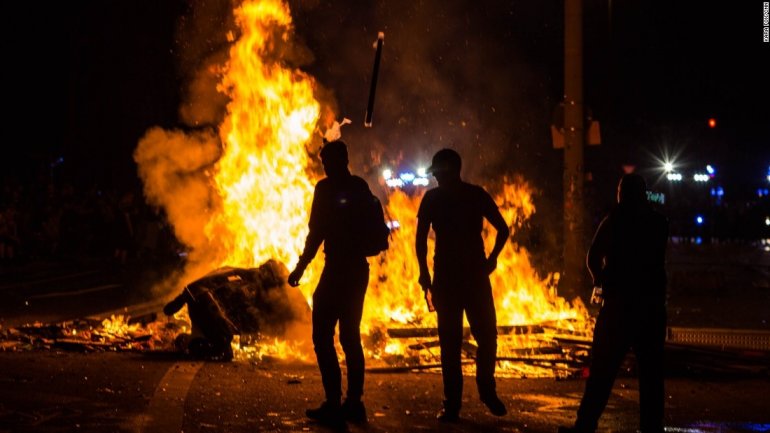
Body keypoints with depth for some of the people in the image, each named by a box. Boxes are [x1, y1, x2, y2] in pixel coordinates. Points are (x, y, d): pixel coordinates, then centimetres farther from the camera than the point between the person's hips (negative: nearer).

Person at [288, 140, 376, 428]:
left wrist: (301, 268, -6)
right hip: (359, 269, 8)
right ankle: (354, 403, 14)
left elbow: (316, 232, -13)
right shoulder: (361, 188, 11)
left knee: (322, 337, -4)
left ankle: (333, 404, -10)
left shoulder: (327, 188, -10)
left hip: (337, 271, -8)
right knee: (350, 337, 13)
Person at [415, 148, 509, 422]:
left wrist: (491, 258, 0)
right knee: (450, 342, -1)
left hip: (476, 276, 0)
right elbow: (421, 238, 7)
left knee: (487, 336, -4)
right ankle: (451, 404, 2)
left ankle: (487, 391, 18)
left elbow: (502, 229, 10)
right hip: (445, 277, 0)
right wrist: (425, 272, -1)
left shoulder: (476, 195, 1)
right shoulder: (432, 198, 3)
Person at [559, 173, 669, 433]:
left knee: (602, 369, -2)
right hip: (652, 304, 3)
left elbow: (593, 258, -6)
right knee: (651, 370, 8)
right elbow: (656, 260, 14)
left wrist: (600, 278, 15)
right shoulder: (659, 223, 7)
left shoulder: (614, 221, -3)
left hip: (620, 304, -3)